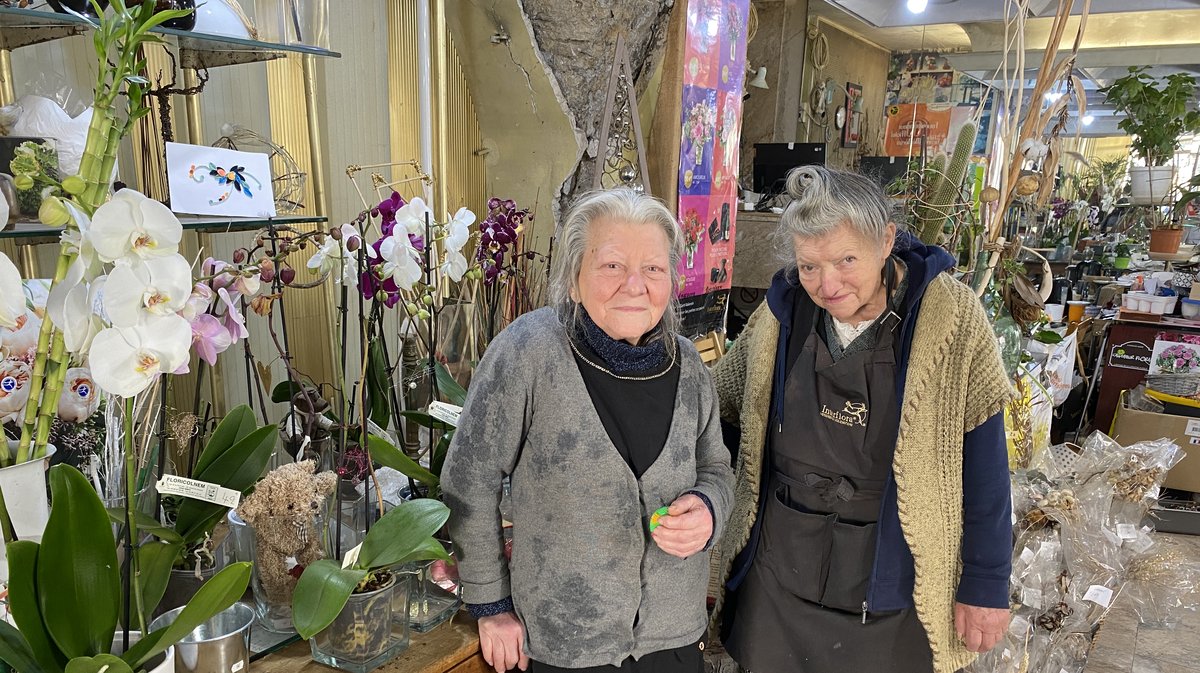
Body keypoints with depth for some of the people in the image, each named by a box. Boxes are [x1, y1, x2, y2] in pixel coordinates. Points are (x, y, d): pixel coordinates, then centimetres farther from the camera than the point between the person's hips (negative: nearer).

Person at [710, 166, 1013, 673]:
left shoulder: (950, 319, -15)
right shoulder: (783, 311, -7)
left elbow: (983, 469, -9)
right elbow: (719, 408, 5)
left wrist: (986, 586, -5)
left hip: (891, 581, -2)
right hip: (779, 565, 3)